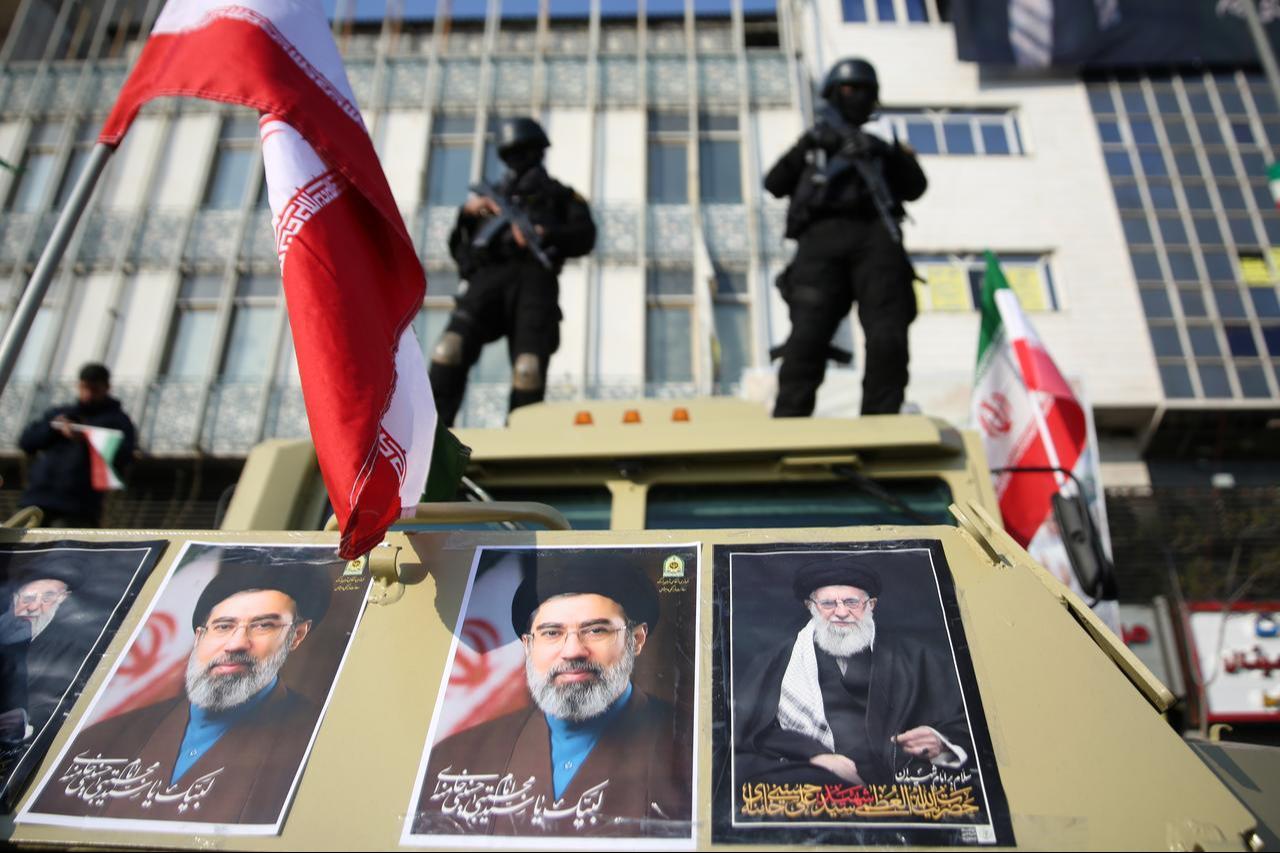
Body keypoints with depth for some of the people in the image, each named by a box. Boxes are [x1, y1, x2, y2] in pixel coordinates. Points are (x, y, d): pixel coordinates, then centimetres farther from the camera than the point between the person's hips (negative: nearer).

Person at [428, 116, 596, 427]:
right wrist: (467, 212, 9)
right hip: (488, 278, 2)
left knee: (528, 371, -21)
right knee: (451, 348, -24)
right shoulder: (493, 197, 38)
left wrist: (543, 235, -10)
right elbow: (458, 248, 29)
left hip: (533, 278, -2)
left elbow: (585, 237, 9)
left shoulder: (560, 195, 29)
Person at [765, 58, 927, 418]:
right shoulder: (813, 142, 31)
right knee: (809, 335, -18)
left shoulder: (879, 147, 33)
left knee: (888, 340, -15)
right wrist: (803, 152, 0)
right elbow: (775, 184, 15)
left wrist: (891, 155, 2)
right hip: (822, 238, -1)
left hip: (875, 238, 2)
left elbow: (915, 188, 18)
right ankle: (788, 422, -22)